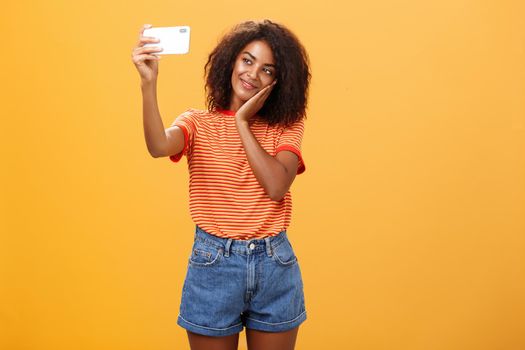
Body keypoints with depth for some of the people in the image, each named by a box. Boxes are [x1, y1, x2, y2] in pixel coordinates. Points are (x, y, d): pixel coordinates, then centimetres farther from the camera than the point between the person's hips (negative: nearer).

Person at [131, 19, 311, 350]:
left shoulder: (286, 126, 2)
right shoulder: (198, 122, 0)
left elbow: (276, 187, -15)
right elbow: (159, 147, -23)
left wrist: (243, 121, -11)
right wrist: (148, 83, -35)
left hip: (274, 264, 1)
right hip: (213, 263, -1)